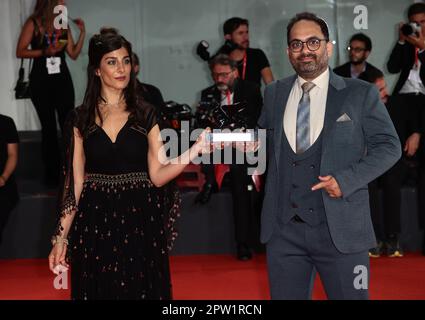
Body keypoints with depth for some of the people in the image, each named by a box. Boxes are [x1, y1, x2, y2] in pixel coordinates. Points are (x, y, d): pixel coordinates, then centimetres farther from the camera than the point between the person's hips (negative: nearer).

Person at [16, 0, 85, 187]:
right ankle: (52, 173, 13)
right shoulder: (33, 24, -4)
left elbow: (74, 54, 8)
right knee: (48, 127, 4)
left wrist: (82, 33, -1)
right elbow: (20, 52, -7)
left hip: (62, 80, 3)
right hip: (41, 81, -3)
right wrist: (44, 52, -18)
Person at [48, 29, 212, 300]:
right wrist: (61, 236, -2)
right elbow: (75, 181, 3)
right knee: (99, 290, 7)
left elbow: (157, 175, -3)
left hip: (140, 220, 0)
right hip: (95, 224, 0)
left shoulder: (145, 114, 4)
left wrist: (194, 151, -17)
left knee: (141, 290, 5)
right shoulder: (81, 119, 3)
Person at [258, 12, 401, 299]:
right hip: (283, 228, 3)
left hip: (340, 228, -3)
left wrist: (346, 179, -14)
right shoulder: (274, 94, 11)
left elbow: (389, 146, -2)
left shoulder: (360, 93, 0)